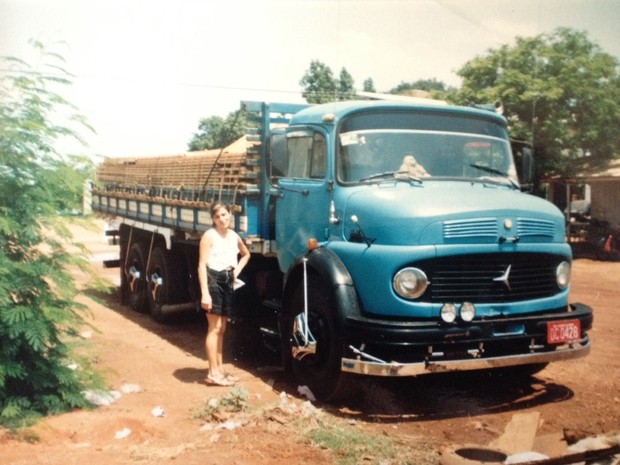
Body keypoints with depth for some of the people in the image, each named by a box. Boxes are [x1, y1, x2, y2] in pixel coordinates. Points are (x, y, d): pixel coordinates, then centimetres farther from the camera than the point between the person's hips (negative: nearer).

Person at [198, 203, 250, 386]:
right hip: (213, 280, -7)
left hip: (227, 282, 7)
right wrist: (205, 293, -22)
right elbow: (202, 265, -15)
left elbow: (246, 254, 31)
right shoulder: (209, 235, -9)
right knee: (214, 328, -7)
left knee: (221, 329, 12)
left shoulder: (234, 236, 10)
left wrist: (238, 269, 12)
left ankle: (220, 369, 21)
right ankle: (213, 373, -3)